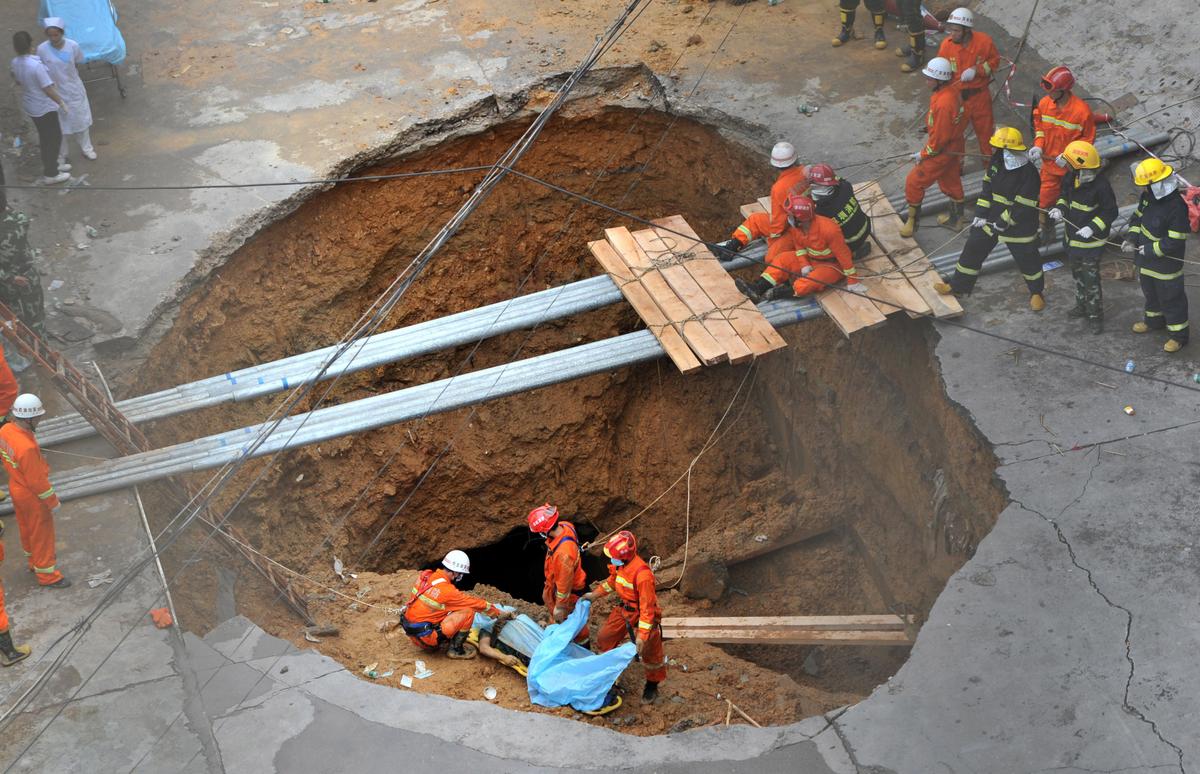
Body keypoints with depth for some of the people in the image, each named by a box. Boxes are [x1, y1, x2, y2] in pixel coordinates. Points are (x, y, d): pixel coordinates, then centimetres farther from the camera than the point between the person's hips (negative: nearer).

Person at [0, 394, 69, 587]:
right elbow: (37, 481, -28)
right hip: (32, 497, -8)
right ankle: (46, 574, 27)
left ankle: (35, 561, 49)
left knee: (26, 528, 27)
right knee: (42, 534, 11)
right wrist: (52, 501, -14)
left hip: (16, 487, 8)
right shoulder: (27, 448, -38)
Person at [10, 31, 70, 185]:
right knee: (54, 138, 8)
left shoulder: (15, 63, -6)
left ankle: (51, 166, 40)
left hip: (30, 105, 8)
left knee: (45, 137, 24)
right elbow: (48, 89, -26)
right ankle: (50, 174, 17)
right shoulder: (36, 65, -31)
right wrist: (62, 103, -14)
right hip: (44, 107, -8)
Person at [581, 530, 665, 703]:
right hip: (623, 610, 8)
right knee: (604, 637, 18)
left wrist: (642, 635, -29)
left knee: (650, 653, 8)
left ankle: (652, 686, 30)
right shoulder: (619, 565, -11)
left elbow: (647, 607, -31)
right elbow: (612, 581, 14)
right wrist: (595, 594, 17)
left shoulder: (642, 575, -36)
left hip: (641, 616, -8)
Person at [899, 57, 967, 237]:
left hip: (943, 151, -10)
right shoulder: (952, 92, -4)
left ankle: (912, 221, 14)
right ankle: (956, 218, 43)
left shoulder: (943, 103, -34)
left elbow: (940, 137, -27)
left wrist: (923, 154, -14)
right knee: (951, 181, 25)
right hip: (955, 146, 10)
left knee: (914, 182, 2)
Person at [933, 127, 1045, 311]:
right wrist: (980, 214, 0)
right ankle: (958, 286, 24)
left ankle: (1036, 292, 34)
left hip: (1019, 224, -6)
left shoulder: (1029, 172, -26)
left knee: (1027, 258, 10)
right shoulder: (996, 162, -5)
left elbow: (1024, 207, -24)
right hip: (993, 218, 6)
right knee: (974, 249, 10)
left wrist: (1003, 223, -20)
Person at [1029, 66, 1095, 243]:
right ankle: (1046, 232, 31)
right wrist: (1038, 146, -9)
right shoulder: (1044, 103, -9)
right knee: (1045, 199, 10)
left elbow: (1088, 139, -12)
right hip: (1049, 162, 4)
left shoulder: (1082, 110, -23)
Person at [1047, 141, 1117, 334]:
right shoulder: (1070, 178, -5)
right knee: (1078, 275, 23)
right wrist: (1059, 208, -8)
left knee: (1091, 280, -1)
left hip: (1090, 241, -8)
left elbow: (1110, 212, -17)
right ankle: (1082, 306, 42)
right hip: (1072, 238, 8)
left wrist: (1092, 227, -27)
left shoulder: (1101, 186, -26)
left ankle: (1095, 316, 12)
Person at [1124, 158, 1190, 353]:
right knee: (1150, 292, 28)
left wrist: (1150, 249, -22)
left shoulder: (1176, 207, -31)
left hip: (1166, 265, -8)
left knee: (1171, 299, 7)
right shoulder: (1148, 196, -6)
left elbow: (1175, 242, -28)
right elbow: (1138, 217, 9)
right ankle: (1154, 320, 51)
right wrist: (1132, 238, -6)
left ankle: (1178, 335, 21)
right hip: (1146, 260, 8)